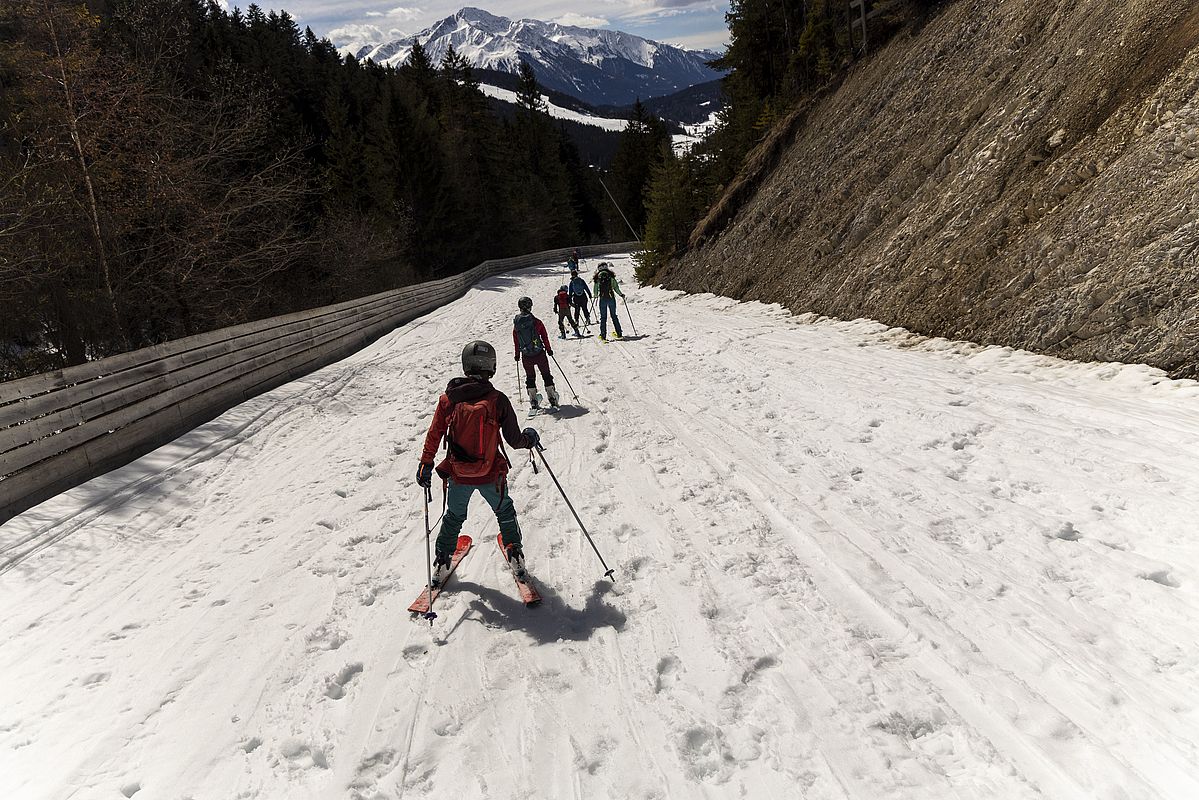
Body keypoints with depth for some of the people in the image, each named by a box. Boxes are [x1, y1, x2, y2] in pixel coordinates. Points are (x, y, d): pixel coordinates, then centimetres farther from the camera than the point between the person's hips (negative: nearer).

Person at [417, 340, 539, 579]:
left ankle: (442, 563, 30)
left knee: (454, 517, 25)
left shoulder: (449, 398, -10)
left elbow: (434, 434, -4)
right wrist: (530, 439, 12)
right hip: (491, 475, -1)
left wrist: (426, 464, 7)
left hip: (458, 474, 2)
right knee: (505, 511, 26)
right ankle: (515, 554, 30)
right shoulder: (498, 400, -15)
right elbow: (514, 440, -9)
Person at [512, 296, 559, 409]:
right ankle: (552, 399, 12)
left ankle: (534, 401, 13)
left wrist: (517, 354, 18)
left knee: (530, 377, 16)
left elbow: (516, 341, 5)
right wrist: (549, 349, 10)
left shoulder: (516, 324, -4)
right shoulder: (536, 322, -12)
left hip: (526, 356, 2)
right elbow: (544, 337, -4)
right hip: (539, 353, -2)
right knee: (546, 375, 11)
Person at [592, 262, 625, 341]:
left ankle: (603, 336, -2)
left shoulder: (598, 277, 1)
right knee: (614, 316, 12)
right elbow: (615, 287, -3)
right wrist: (621, 294, 11)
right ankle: (619, 334, 12)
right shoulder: (610, 275, -1)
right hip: (611, 298, 0)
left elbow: (596, 288, 5)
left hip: (602, 298, 0)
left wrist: (596, 296, 24)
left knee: (603, 317, 5)